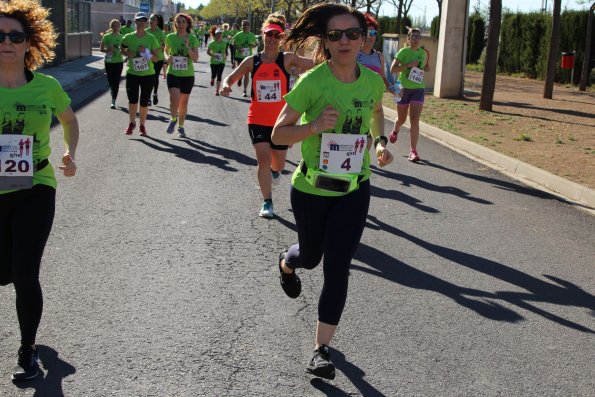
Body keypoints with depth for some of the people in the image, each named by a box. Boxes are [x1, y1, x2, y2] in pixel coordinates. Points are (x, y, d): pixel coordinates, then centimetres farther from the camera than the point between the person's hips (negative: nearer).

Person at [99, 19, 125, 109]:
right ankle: (113, 100, 27)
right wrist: (107, 50, -22)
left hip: (119, 61, 1)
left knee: (116, 82, -2)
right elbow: (101, 48, -3)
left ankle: (113, 101, 2)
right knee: (111, 81, 5)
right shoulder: (107, 36, -5)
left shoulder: (121, 37, 2)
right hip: (109, 62, -1)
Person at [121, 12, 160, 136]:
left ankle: (142, 125, 23)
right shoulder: (128, 37, -2)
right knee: (132, 99, -2)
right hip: (132, 73, 0)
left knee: (144, 102, 6)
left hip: (148, 74, 0)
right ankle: (132, 123, 19)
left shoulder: (151, 38, -5)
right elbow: (122, 50, 16)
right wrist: (128, 53, -5)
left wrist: (146, 52, -20)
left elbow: (156, 58, -3)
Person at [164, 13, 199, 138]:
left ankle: (181, 126, 28)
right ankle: (173, 119, 11)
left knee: (183, 102, 10)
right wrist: (167, 57, -6)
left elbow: (195, 58, -9)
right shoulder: (170, 37, -1)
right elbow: (166, 51, 16)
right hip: (173, 73, -1)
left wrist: (188, 47, -23)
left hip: (188, 75, 1)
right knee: (174, 99, -18)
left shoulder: (192, 38, -4)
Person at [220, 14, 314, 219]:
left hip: (280, 121, 0)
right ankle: (267, 202, 2)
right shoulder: (252, 61, -1)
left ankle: (273, 170, 53)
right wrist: (226, 85, -14)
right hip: (258, 120, 0)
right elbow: (231, 78, 8)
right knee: (263, 158, -13)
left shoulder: (287, 59, -6)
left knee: (279, 165, 13)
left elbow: (315, 63, -16)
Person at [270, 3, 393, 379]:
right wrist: (314, 126, -31)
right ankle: (287, 263, 59)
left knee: (338, 267, -2)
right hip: (311, 189, -2)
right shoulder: (311, 82, -19)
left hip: (355, 189, 2)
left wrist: (381, 142, 0)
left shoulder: (372, 80, -6)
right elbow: (278, 133, -14)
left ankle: (323, 347, 11)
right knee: (310, 256, 19)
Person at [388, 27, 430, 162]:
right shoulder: (403, 51, -8)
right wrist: (408, 65, -23)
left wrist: (426, 69, 4)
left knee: (415, 121, -10)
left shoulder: (423, 53, 7)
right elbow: (392, 69, -15)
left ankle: (413, 151, -9)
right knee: (401, 119, 14)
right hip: (404, 89, -2)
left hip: (418, 89, 2)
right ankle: (395, 131, 51)